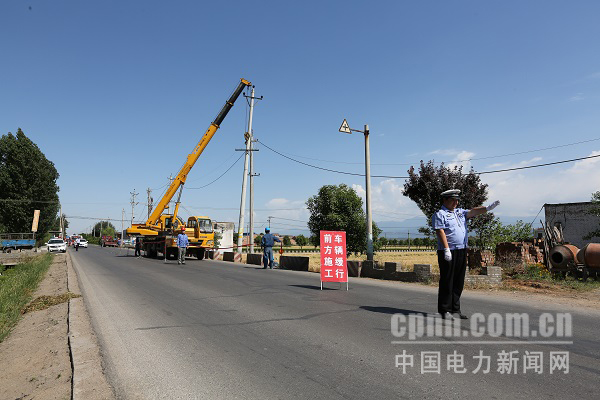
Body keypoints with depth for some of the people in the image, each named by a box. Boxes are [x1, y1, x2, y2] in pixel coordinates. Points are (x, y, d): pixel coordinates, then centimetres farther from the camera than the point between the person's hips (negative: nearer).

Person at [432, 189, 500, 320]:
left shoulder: (460, 212, 19)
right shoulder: (439, 214, -3)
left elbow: (472, 212, 4)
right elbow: (440, 232, -12)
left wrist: (487, 208, -14)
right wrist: (446, 249, -21)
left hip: (462, 251, 7)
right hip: (448, 252, -7)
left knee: (459, 282, 10)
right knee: (447, 282, -3)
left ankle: (455, 310, 18)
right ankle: (445, 310, 4)